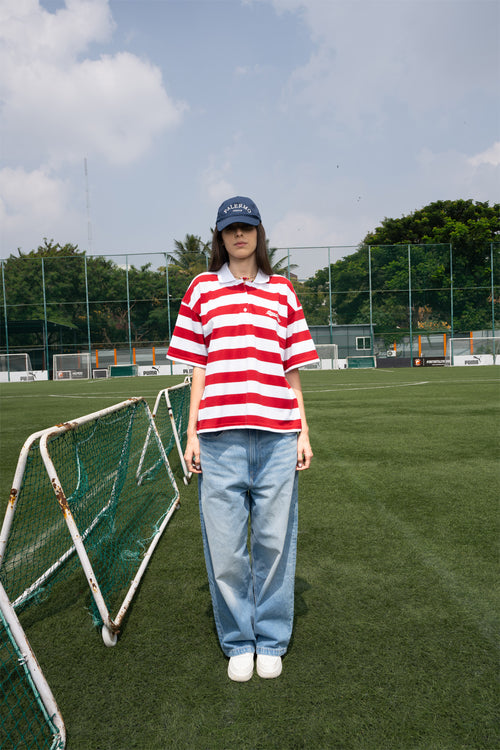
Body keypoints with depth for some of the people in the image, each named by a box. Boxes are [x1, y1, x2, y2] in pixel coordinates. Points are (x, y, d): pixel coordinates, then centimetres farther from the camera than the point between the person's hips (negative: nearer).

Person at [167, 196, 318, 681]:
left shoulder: (282, 290, 13)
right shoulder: (202, 288, 11)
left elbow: (292, 369, 12)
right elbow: (198, 369, 9)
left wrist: (303, 432, 8)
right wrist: (191, 434, 4)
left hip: (277, 434, 1)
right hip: (219, 436, 0)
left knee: (274, 541, 8)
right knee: (225, 548, 5)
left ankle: (271, 641, 28)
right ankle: (237, 643, 26)